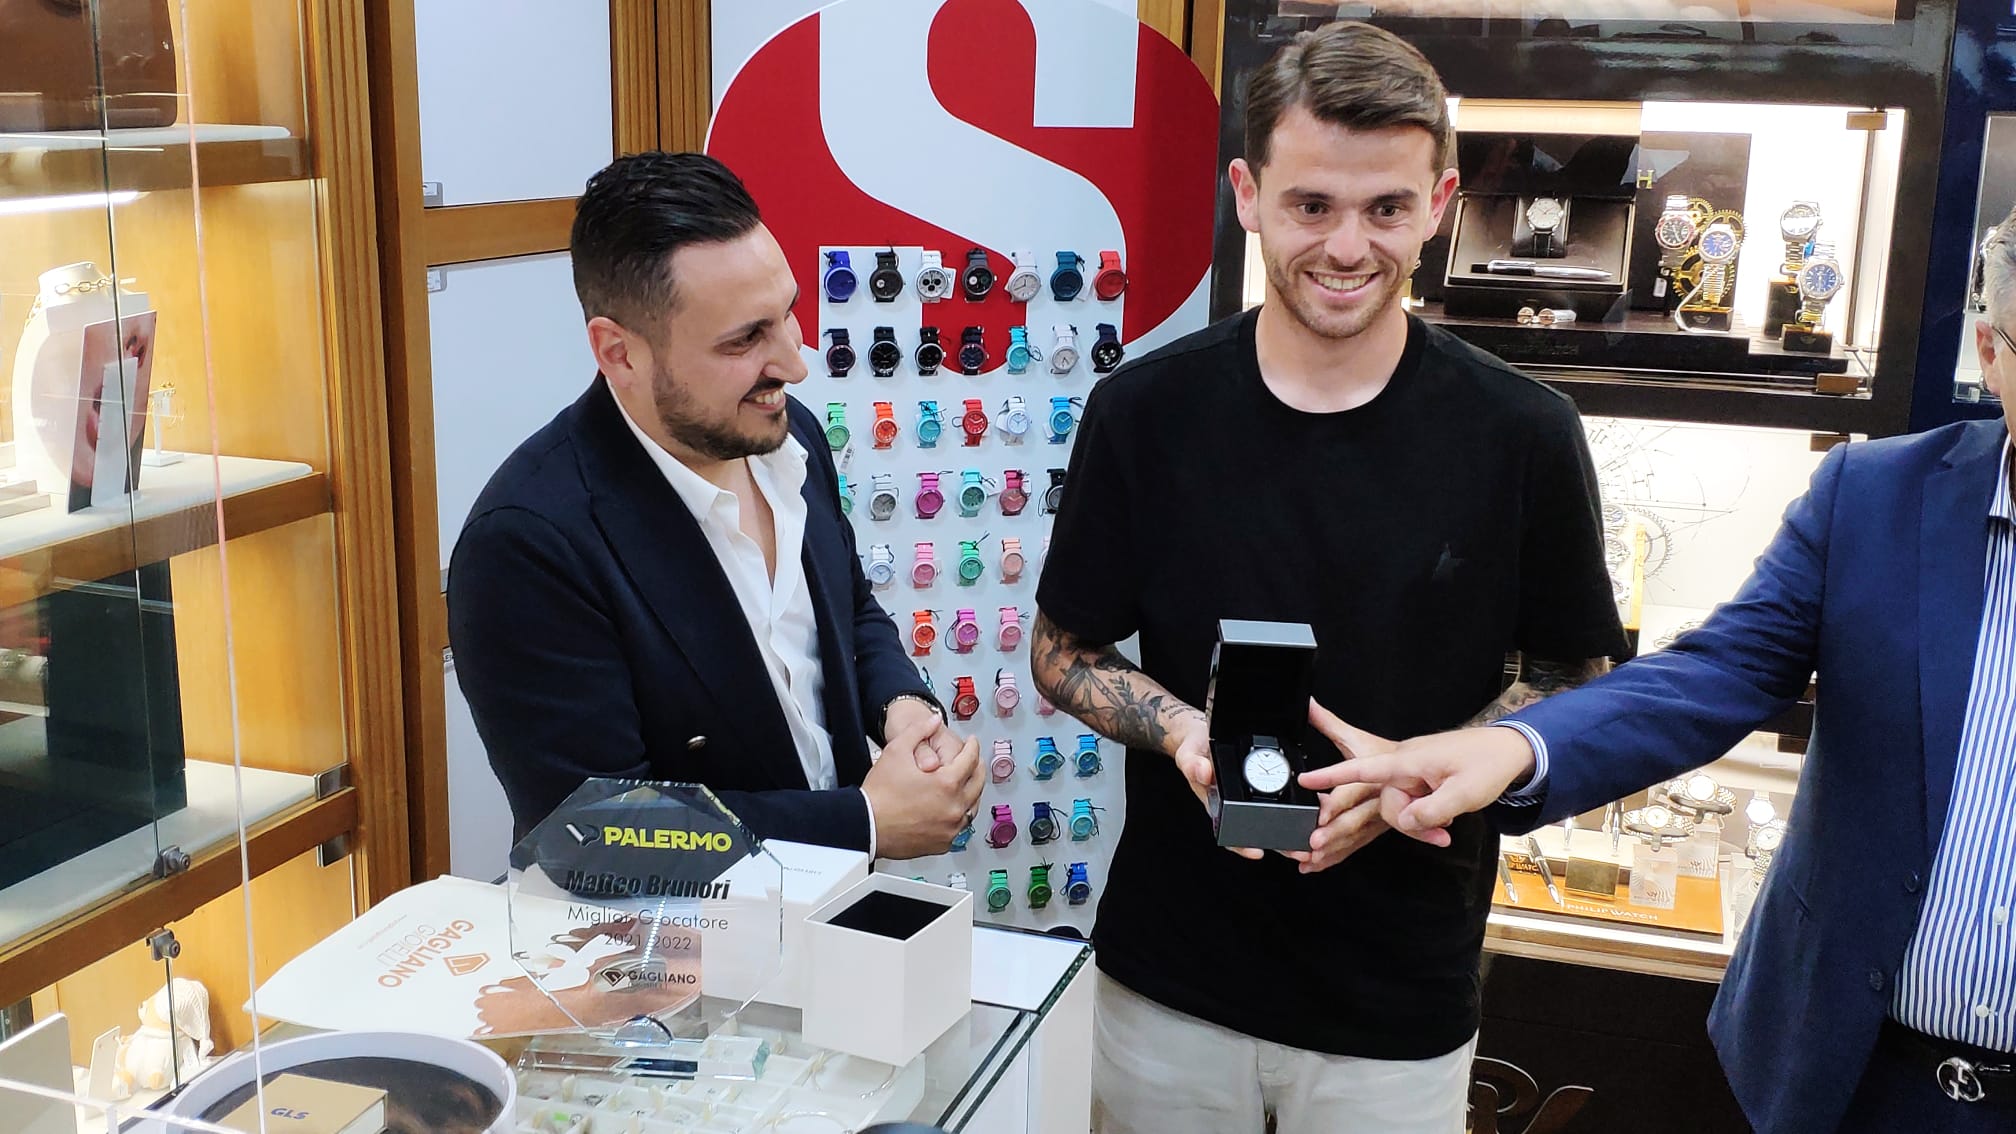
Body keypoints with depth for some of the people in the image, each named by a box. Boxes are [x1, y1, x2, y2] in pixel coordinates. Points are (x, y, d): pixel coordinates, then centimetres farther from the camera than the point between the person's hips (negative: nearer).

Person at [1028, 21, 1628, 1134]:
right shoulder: (1145, 410, -7)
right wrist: (1177, 728, -18)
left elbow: (1573, 677, 0)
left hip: (1401, 1003, -1)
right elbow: (1063, 651, 2)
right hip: (1167, 974, 1)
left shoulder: (1521, 434, -10)